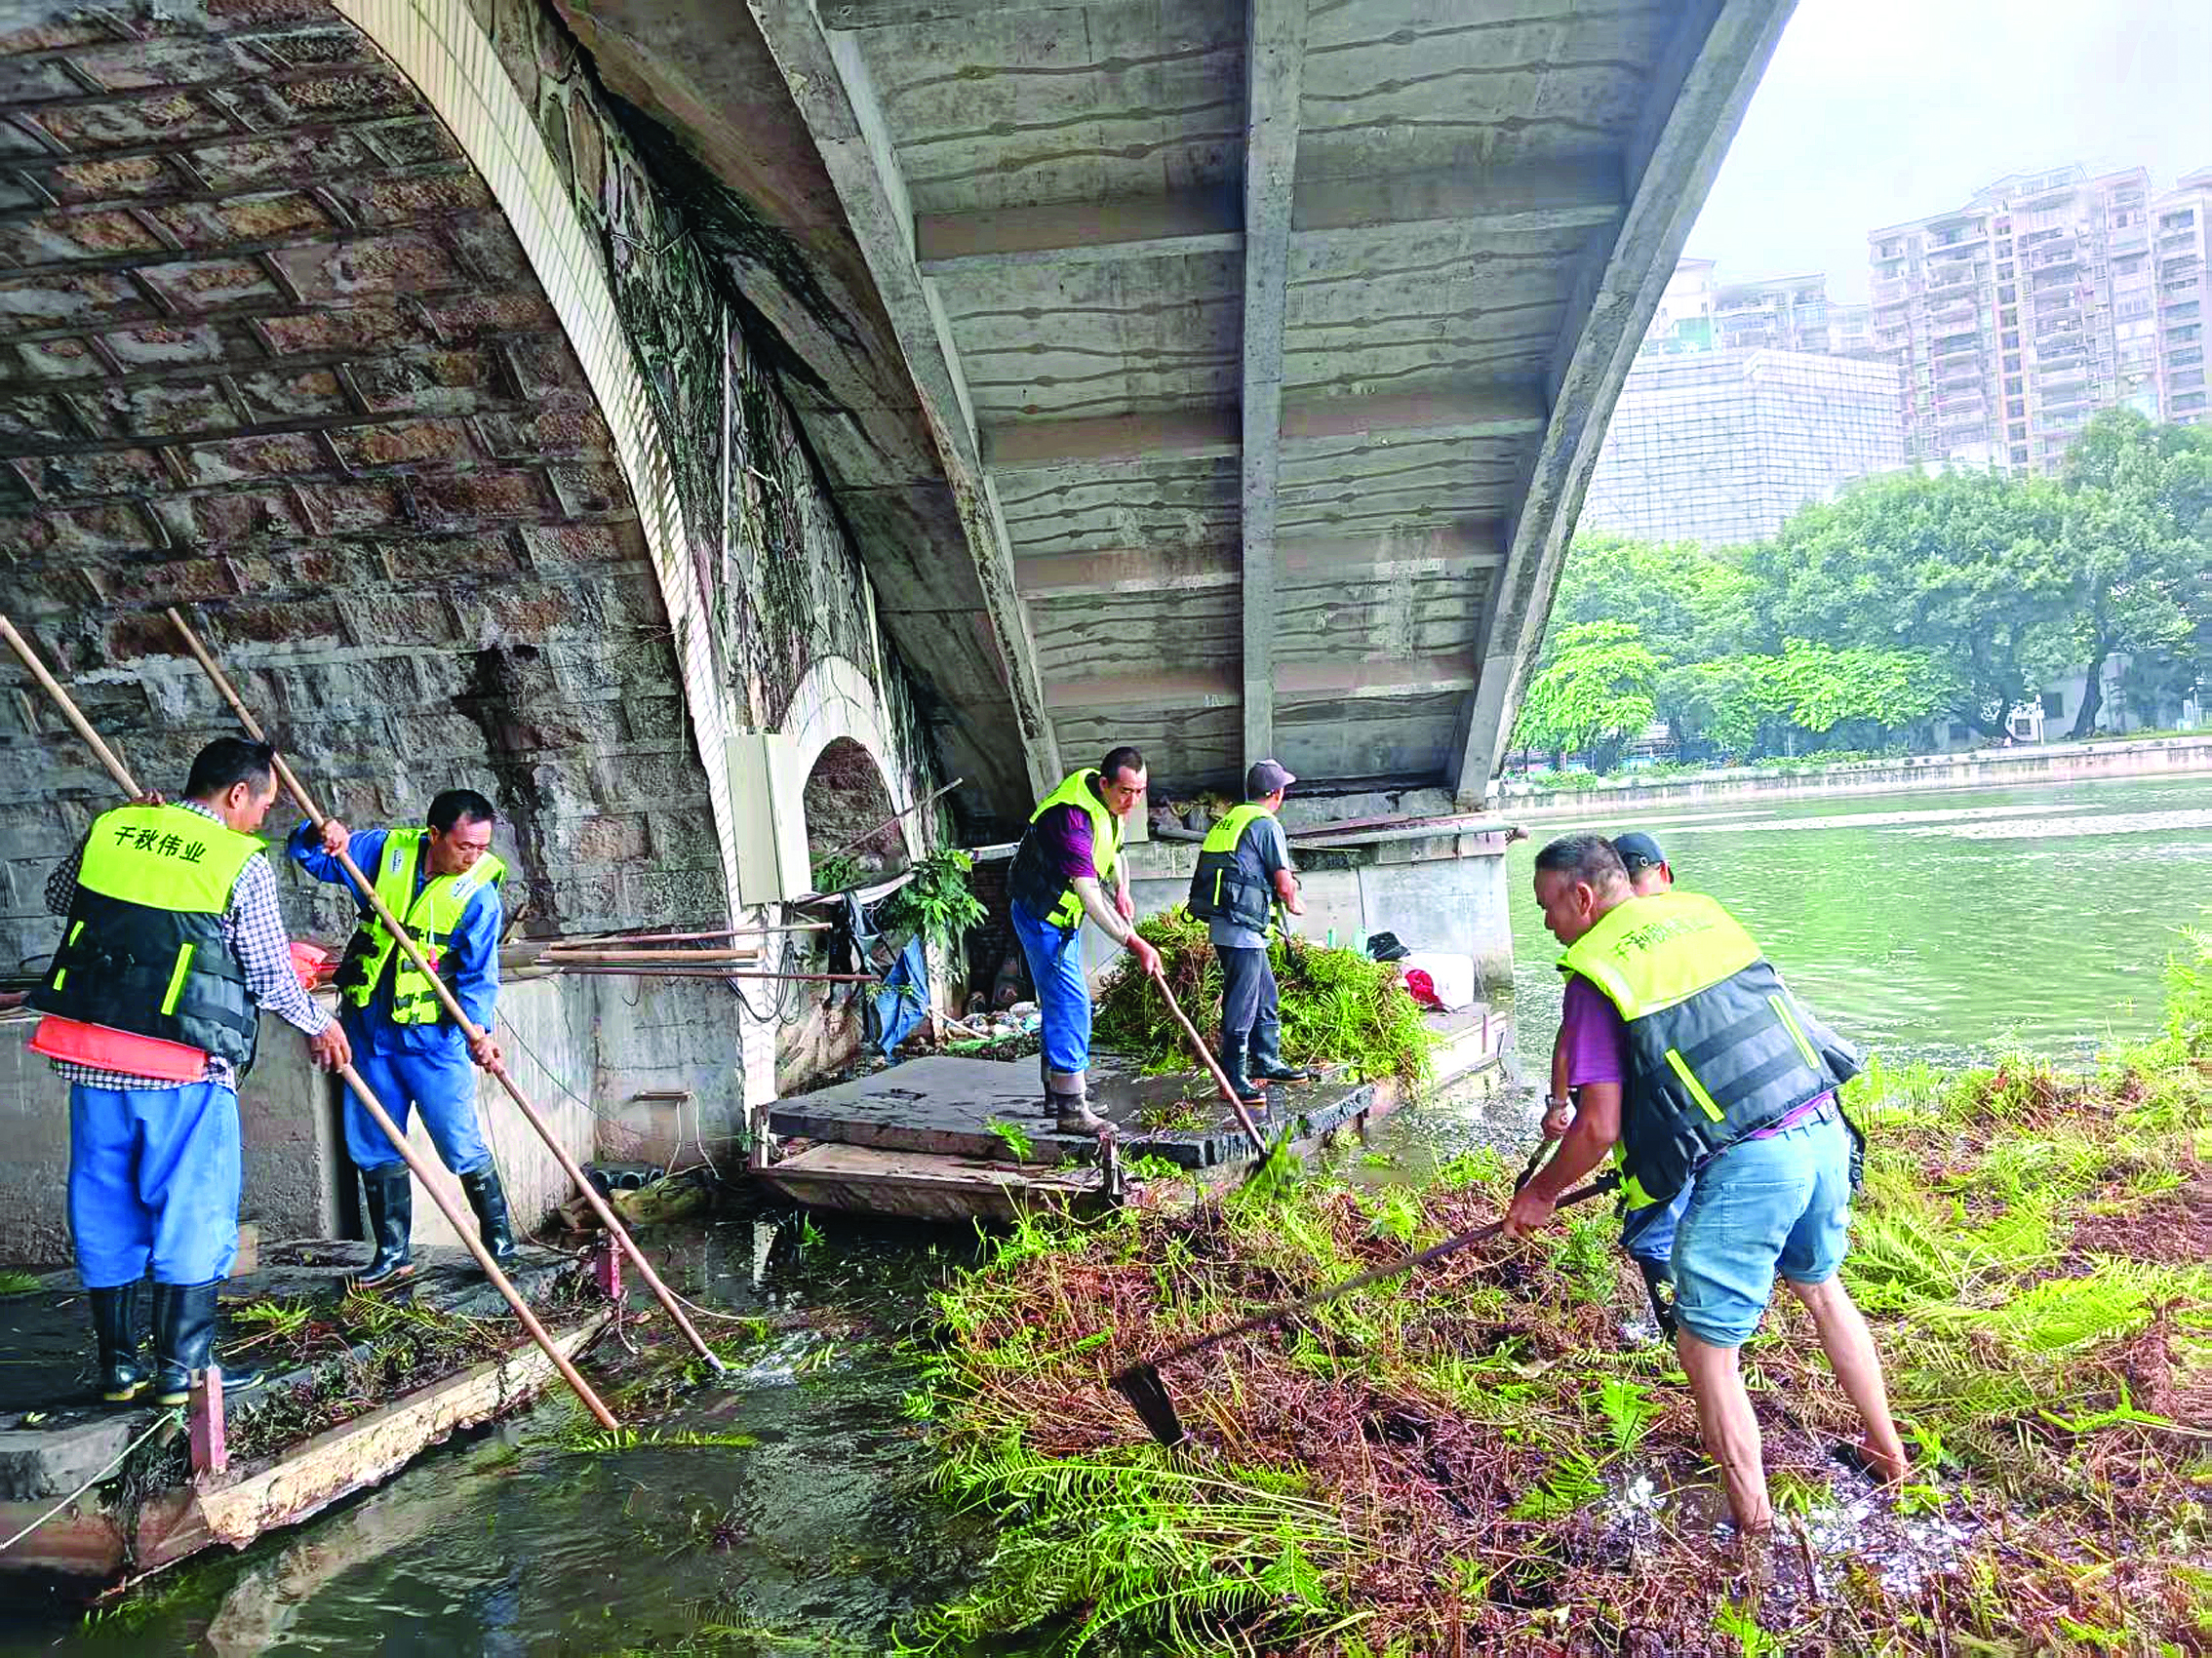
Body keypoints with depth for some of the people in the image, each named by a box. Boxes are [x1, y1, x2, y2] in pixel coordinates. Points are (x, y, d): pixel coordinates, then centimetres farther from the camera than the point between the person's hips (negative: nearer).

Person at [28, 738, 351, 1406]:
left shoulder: (109, 827, 7)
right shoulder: (243, 863, -7)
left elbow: (57, 896, 27)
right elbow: (272, 977, -2)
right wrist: (319, 1025, 15)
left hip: (90, 1054, 5)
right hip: (184, 1068, -5)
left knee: (105, 1208, 15)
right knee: (191, 1209, 7)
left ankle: (118, 1365, 24)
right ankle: (182, 1367, 12)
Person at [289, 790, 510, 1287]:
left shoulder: (479, 895, -11)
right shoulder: (387, 850, -3)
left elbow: (478, 976, -11)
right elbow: (308, 855, 7)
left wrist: (479, 1029, -28)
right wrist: (321, 835, -16)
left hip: (432, 1035, -4)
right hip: (368, 1026, 4)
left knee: (461, 1145, -3)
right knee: (374, 1148, 11)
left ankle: (501, 1243, 13)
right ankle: (394, 1254, 24)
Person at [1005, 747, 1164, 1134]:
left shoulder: (1109, 804, 0)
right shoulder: (1074, 815, -31)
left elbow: (1113, 853, 20)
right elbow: (1087, 892, -36)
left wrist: (1122, 888, 0)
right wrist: (1134, 944, -38)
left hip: (1064, 916, 10)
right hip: (1043, 916, -10)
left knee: (1063, 1003, 16)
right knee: (1069, 1004, -13)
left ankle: (1057, 1095, 27)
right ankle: (1071, 1111, -10)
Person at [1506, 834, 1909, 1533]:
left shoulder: (1597, 971, -6)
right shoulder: (1704, 912, 13)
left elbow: (1601, 1129, -8)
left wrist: (1541, 1193, 9)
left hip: (1746, 1167, -8)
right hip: (1827, 1131, 8)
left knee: (1706, 1345, 10)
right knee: (1821, 1288, 31)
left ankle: (1751, 1519, 22)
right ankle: (1888, 1451, 46)